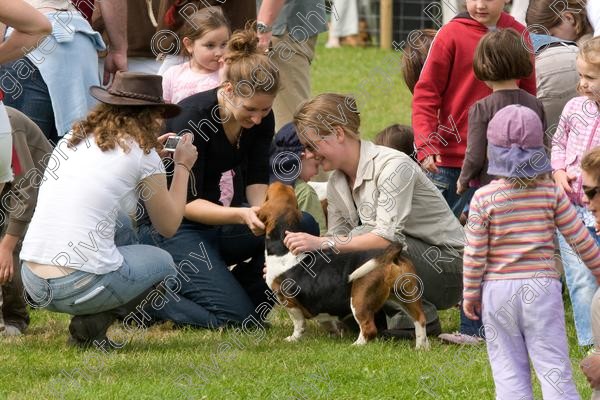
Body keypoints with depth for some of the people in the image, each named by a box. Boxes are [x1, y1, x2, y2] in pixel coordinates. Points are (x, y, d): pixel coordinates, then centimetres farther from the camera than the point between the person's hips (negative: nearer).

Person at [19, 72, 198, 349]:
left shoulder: (73, 139, 14)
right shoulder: (141, 155, -2)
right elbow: (168, 226, 10)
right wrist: (182, 167, 22)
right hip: (81, 287, -6)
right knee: (162, 262, 24)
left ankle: (90, 323, 16)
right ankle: (92, 325, 2)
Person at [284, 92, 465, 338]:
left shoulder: (393, 166, -21)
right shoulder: (337, 183, 4)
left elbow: (388, 238, -30)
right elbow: (337, 240, 3)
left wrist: (323, 244, -34)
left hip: (447, 268, -7)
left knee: (361, 236, -31)